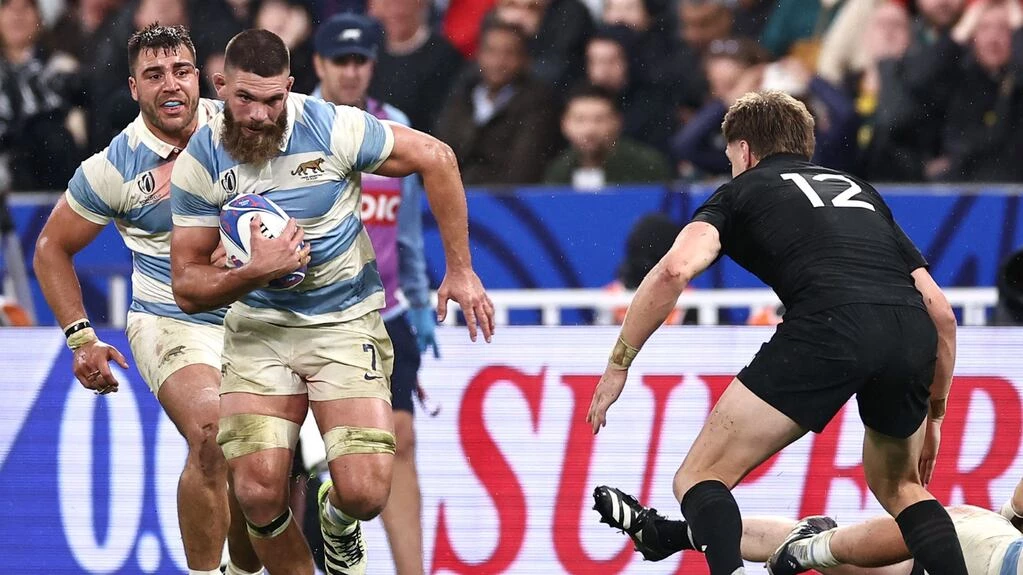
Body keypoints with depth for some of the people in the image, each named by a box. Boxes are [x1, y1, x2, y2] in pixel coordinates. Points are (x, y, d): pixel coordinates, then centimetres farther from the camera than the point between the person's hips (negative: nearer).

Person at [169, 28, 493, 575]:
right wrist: (254, 273, -26)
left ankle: (338, 525, 24)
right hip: (258, 327, 2)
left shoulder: (332, 128, -18)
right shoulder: (198, 163, -11)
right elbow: (187, 287, -6)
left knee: (364, 492, -15)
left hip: (346, 322, -1)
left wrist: (460, 271, -3)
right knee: (258, 493, -15)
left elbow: (435, 158, -6)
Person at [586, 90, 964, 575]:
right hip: (911, 333, 5)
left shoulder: (740, 191, 23)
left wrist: (618, 364, 8)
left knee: (700, 479, 4)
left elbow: (675, 269, 1)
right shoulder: (859, 191, 35)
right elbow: (940, 311, 28)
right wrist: (932, 414, 36)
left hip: (828, 324, -5)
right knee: (899, 487, 30)